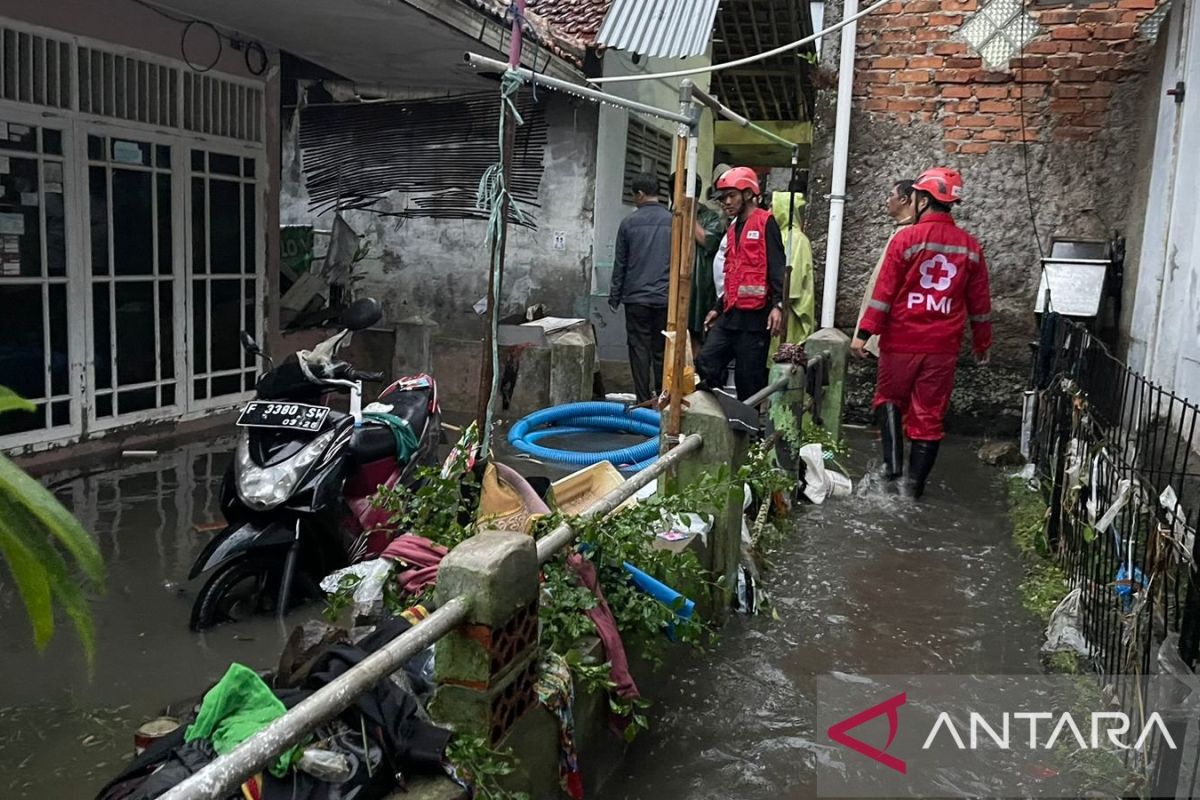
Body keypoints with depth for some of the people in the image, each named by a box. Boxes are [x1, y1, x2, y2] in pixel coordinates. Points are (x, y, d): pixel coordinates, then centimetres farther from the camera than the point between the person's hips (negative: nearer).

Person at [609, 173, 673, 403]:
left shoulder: (629, 223, -2)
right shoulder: (673, 222, 2)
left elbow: (620, 264, 2)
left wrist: (614, 298, 10)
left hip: (636, 298, -1)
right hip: (666, 298, 2)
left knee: (639, 349, 3)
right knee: (662, 351, 8)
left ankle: (643, 401, 4)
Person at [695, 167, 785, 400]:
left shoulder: (765, 222, -4)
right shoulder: (734, 228, 21)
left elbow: (777, 266, -13)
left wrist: (778, 305, -23)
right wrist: (717, 308, 26)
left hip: (755, 315, -8)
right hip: (730, 314, 8)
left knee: (749, 377, -3)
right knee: (706, 363, -1)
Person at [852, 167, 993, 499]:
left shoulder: (906, 238, -9)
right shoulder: (970, 246, 5)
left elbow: (884, 292, -11)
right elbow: (979, 302, 10)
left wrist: (863, 333, -8)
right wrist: (982, 343, 20)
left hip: (902, 341, -3)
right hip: (943, 347, 3)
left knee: (890, 400, 17)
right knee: (929, 414, 8)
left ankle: (892, 464, 6)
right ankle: (915, 482, 13)